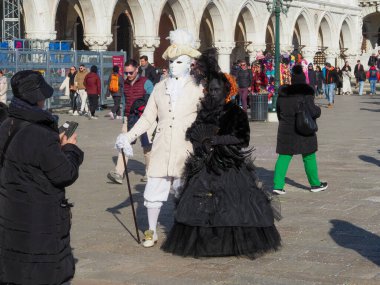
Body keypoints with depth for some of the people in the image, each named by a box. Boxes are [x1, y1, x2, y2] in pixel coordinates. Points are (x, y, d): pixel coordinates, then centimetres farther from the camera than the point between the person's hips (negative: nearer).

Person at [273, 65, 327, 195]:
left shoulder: (283, 93, 4)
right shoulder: (305, 92, -12)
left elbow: (279, 111, 11)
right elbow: (312, 111, -16)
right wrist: (318, 110, 5)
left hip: (285, 129, 4)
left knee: (284, 156, 6)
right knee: (309, 157, 10)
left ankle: (278, 185, -3)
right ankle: (315, 184, 21)